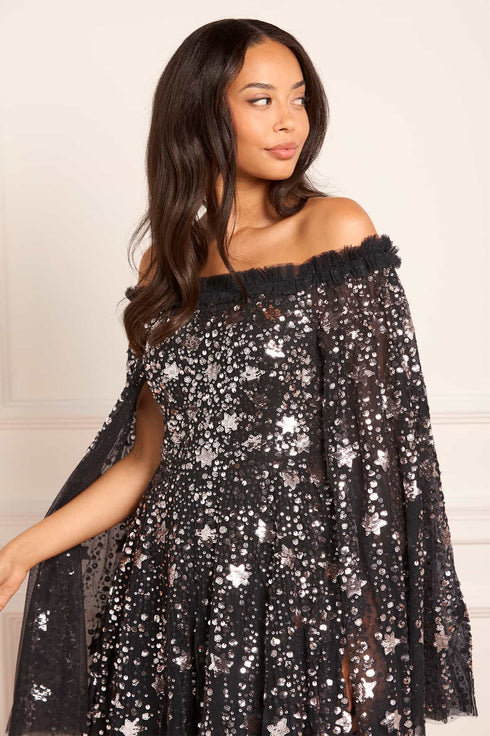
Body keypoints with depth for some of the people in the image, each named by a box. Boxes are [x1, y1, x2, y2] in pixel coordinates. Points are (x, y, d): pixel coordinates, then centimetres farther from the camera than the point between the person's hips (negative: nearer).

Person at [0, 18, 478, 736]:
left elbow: (373, 441, -9)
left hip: (305, 580, -4)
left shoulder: (336, 230, -5)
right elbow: (147, 458, 9)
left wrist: (366, 624, -14)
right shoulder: (167, 262, 8)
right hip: (172, 589, 4)